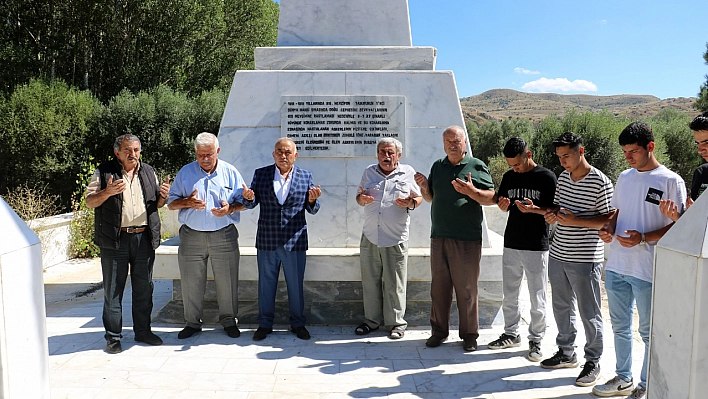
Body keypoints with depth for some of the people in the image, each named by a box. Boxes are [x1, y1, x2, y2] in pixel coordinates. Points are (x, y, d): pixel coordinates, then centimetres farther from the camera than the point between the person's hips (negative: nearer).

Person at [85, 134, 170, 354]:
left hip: (144, 238, 3)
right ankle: (113, 337, 14)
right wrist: (108, 192, -19)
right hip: (115, 240, -3)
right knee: (113, 290, 3)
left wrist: (163, 195, -4)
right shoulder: (104, 172, 2)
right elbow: (89, 201, -1)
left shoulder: (148, 172, 13)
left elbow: (156, 204, 19)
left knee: (144, 288, 11)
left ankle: (143, 330, 25)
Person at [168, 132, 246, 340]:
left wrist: (230, 208, -15)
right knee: (191, 282, 8)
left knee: (227, 281, 5)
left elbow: (243, 201, 6)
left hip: (224, 236, -1)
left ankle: (229, 320, 21)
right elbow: (171, 202, 6)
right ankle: (192, 322, 24)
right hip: (192, 236, 1)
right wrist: (188, 202, -15)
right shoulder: (185, 172, 6)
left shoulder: (230, 172, 4)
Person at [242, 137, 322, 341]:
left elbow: (312, 210, 3)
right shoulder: (260, 174, 3)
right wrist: (249, 198, -21)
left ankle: (298, 323, 27)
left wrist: (312, 200, -20)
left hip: (295, 242, 0)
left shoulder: (305, 176, 2)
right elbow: (251, 204, 1)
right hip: (267, 241, 1)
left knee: (296, 285, 9)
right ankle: (265, 324, 27)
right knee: (266, 284, 11)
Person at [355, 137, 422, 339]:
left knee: (395, 283, 2)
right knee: (370, 281, 10)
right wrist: (361, 199, -7)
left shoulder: (408, 173, 5)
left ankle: (396, 322, 16)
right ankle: (371, 320, 24)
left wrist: (410, 203, -15)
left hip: (395, 239, -3)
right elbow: (359, 197, 17)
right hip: (370, 237, 3)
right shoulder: (369, 172, 13)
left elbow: (419, 197, 7)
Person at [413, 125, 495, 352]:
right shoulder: (437, 166, 14)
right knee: (439, 287, 10)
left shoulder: (476, 166, -1)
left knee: (467, 289, 4)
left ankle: (469, 335, 17)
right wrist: (424, 187, 0)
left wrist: (471, 192, -21)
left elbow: (491, 198, -4)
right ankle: (439, 331, 23)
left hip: (467, 239, -4)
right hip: (438, 237, 4)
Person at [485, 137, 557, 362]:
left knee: (537, 299, 3)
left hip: (536, 247, -5)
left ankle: (535, 340, 18)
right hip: (511, 244, 5)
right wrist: (503, 205, -6)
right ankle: (511, 334, 28)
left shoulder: (547, 177, -6)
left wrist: (534, 209, -23)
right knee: (509, 295, 13)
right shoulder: (509, 176, 8)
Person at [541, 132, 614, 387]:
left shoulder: (600, 182, -13)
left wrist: (577, 221, -22)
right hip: (558, 254, 7)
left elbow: (610, 219, -12)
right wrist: (551, 215, -3)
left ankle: (593, 362, 19)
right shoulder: (563, 177, 9)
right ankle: (566, 353, 33)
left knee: (589, 313, 4)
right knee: (561, 307, 17)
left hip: (585, 259, -7)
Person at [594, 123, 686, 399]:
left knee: (649, 331, 8)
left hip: (648, 270, -6)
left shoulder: (671, 181, -8)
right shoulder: (624, 177, 10)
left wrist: (643, 238, -23)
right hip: (616, 265, 6)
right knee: (620, 326, 17)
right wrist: (609, 229, -3)